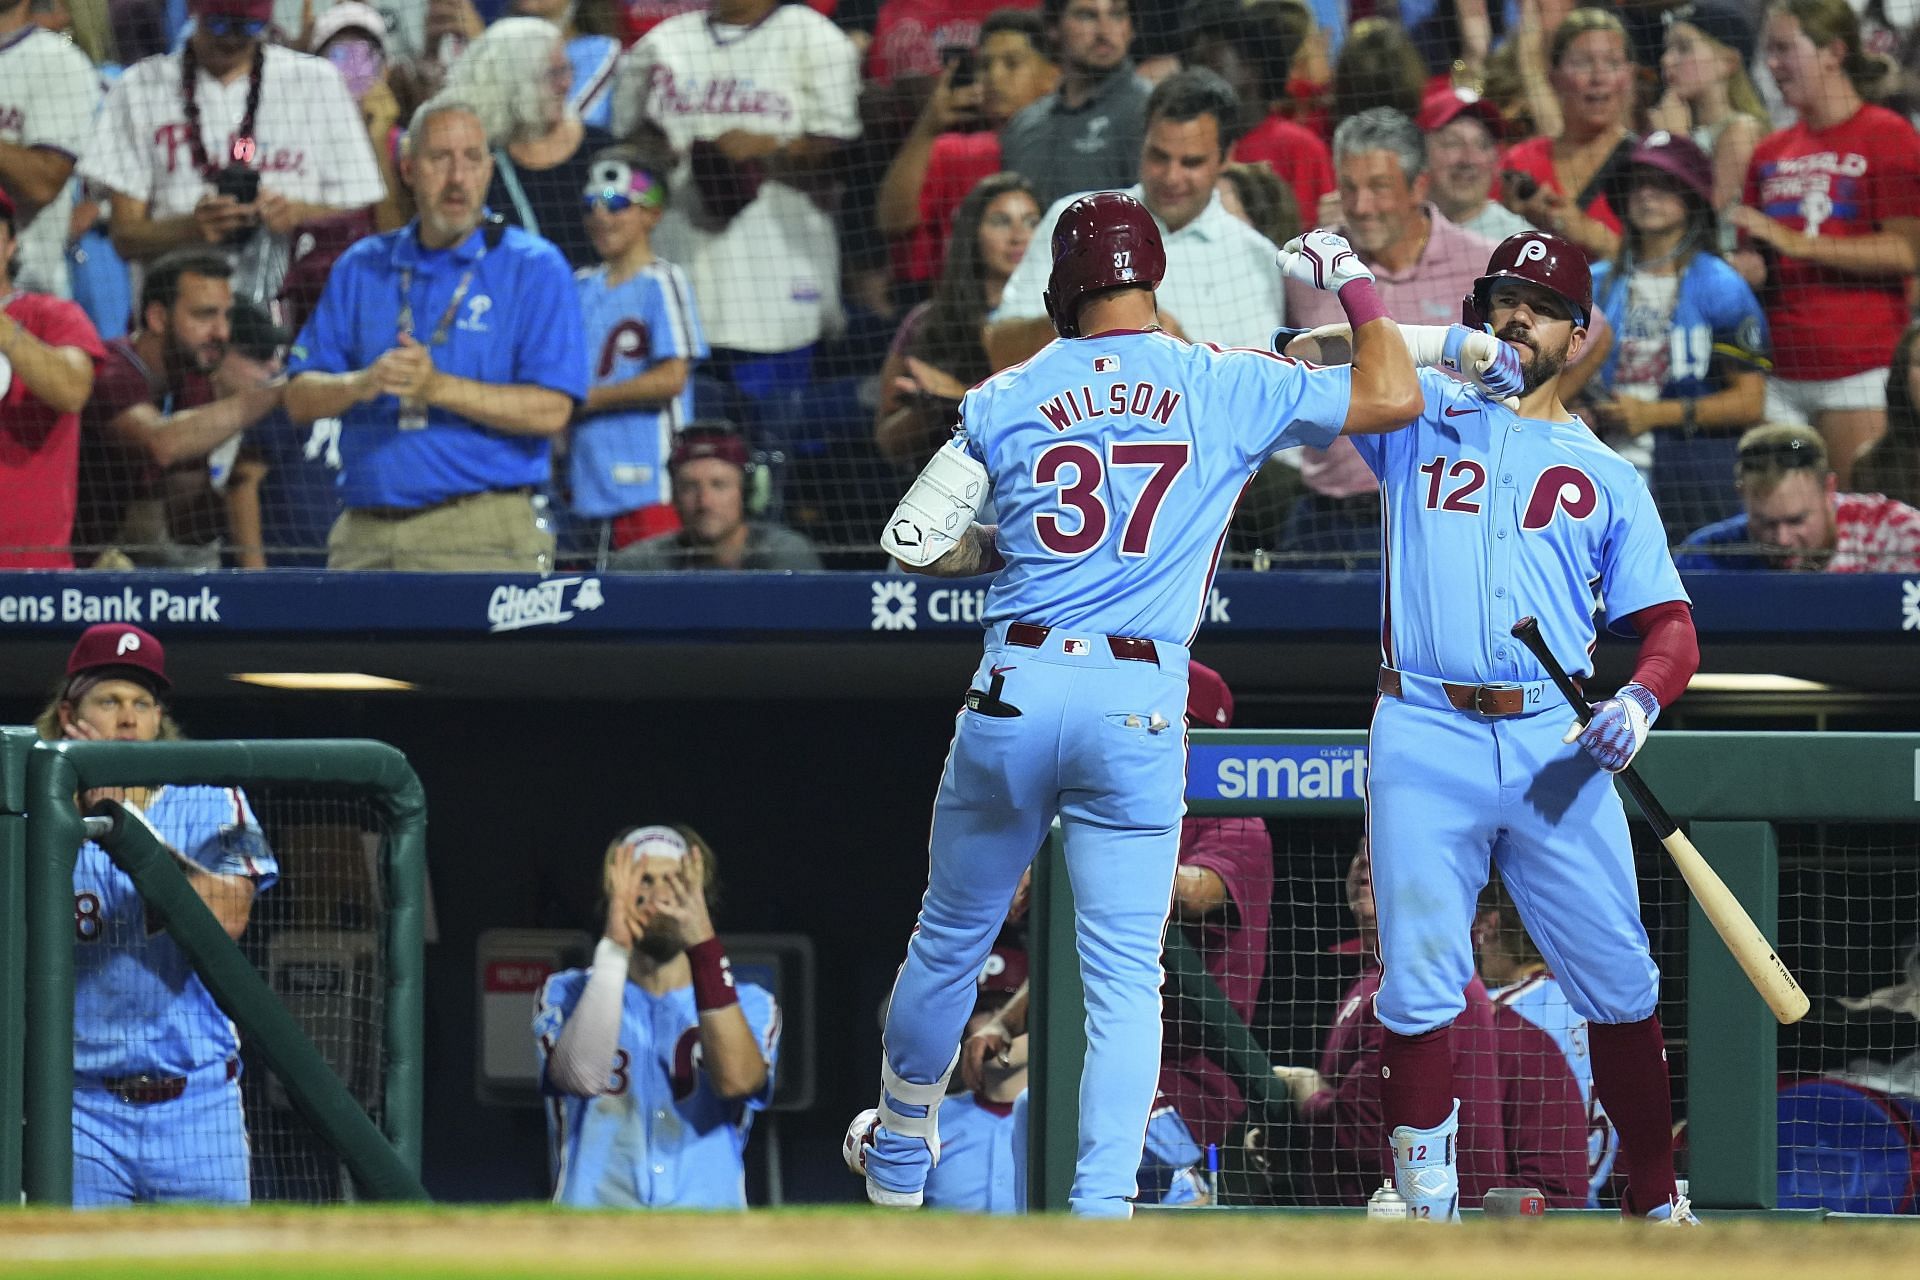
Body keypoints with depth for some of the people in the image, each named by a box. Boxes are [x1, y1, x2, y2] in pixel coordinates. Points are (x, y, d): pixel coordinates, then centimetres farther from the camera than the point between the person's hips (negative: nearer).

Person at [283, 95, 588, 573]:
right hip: (365, 530, 4)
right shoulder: (361, 269, 17)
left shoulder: (534, 268, 3)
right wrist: (362, 384, -11)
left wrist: (439, 388, -18)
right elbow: (299, 398, 11)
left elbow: (551, 409, -7)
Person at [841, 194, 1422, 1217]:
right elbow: (1391, 397, 2)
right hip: (1138, 711, -2)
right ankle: (1101, 1208, -10)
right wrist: (1352, 282, 17)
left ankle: (898, 1152, 37)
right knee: (1125, 976, 1)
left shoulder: (1009, 396, 5)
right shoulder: (1223, 386, 1)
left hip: (1014, 694, 2)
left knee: (950, 938, 19)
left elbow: (914, 541, 4)